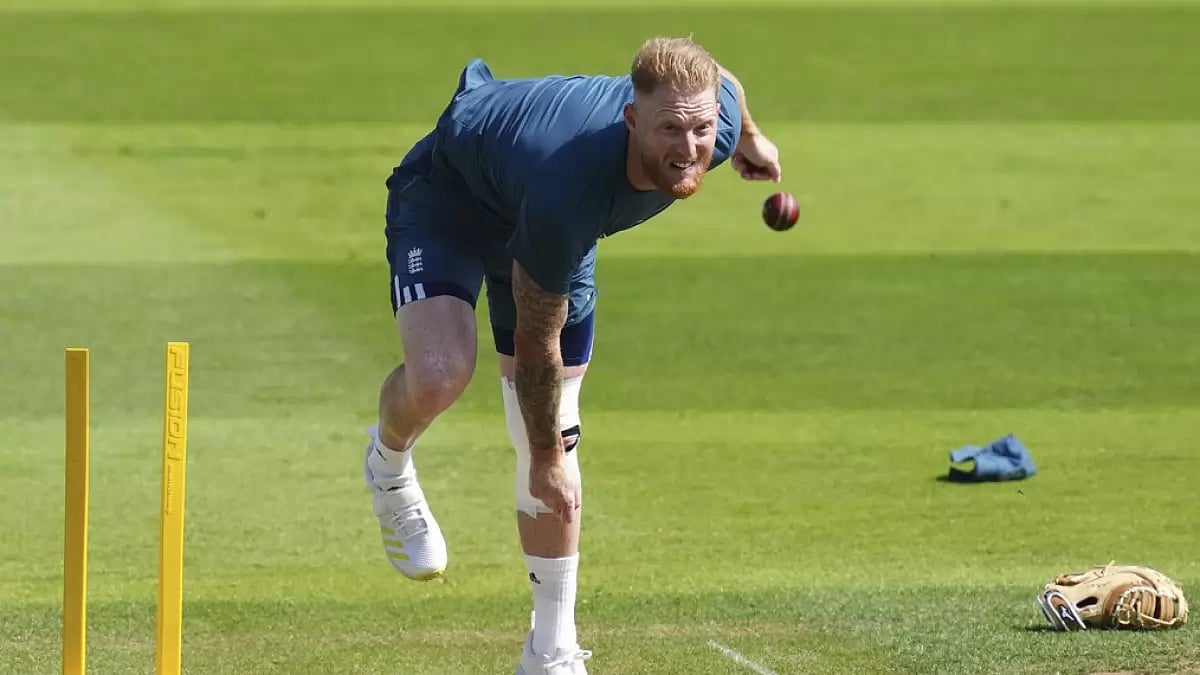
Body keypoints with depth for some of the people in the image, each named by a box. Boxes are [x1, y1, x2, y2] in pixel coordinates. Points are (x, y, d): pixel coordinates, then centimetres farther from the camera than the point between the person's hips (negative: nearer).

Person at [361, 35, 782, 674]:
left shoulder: (715, 120, -31)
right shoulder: (568, 191, -46)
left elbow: (719, 79, -2)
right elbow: (536, 343, -30)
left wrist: (748, 136, 20)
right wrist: (548, 459, -17)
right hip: (445, 194, -6)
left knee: (552, 434, 4)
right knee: (438, 376, -31)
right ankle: (388, 465, 7)